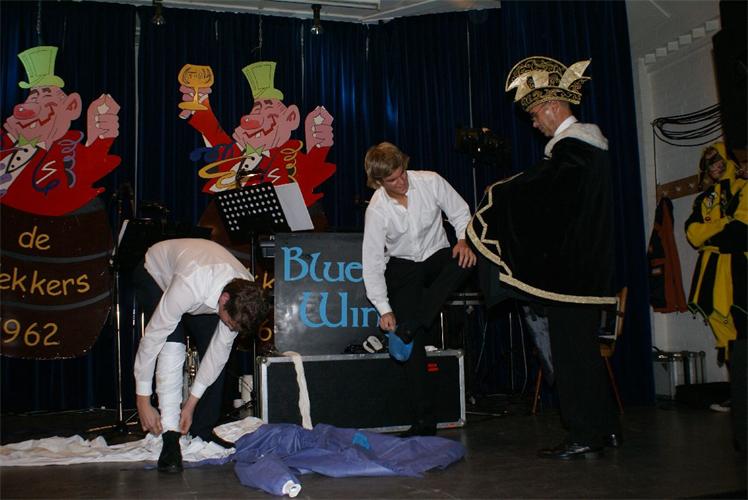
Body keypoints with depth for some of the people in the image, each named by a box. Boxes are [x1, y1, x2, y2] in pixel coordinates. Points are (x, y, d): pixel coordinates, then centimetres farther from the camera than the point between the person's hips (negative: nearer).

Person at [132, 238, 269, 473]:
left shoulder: (246, 296, -29)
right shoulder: (189, 287, -46)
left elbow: (220, 348, -19)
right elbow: (151, 339, -36)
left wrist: (192, 403, -16)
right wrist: (143, 400, -29)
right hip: (154, 275, -4)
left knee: (217, 354, -9)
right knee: (173, 346, -27)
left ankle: (203, 433, 6)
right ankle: (170, 438, -21)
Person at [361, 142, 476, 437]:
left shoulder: (430, 182, -15)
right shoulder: (377, 210, -17)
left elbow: (460, 213, -2)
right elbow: (372, 262, -14)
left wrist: (464, 239, -22)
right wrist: (384, 309, -18)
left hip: (436, 257, 2)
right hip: (402, 267, -1)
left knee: (465, 260, -35)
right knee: (413, 344, -12)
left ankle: (410, 327, -29)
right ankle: (424, 421, -4)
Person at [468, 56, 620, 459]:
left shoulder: (570, 147, -15)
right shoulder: (589, 140, 16)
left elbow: (532, 190, -16)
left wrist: (495, 195, 0)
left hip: (567, 269, -10)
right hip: (589, 269, 10)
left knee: (570, 352, -4)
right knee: (584, 348, 15)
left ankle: (584, 437, 3)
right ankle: (605, 427, 24)